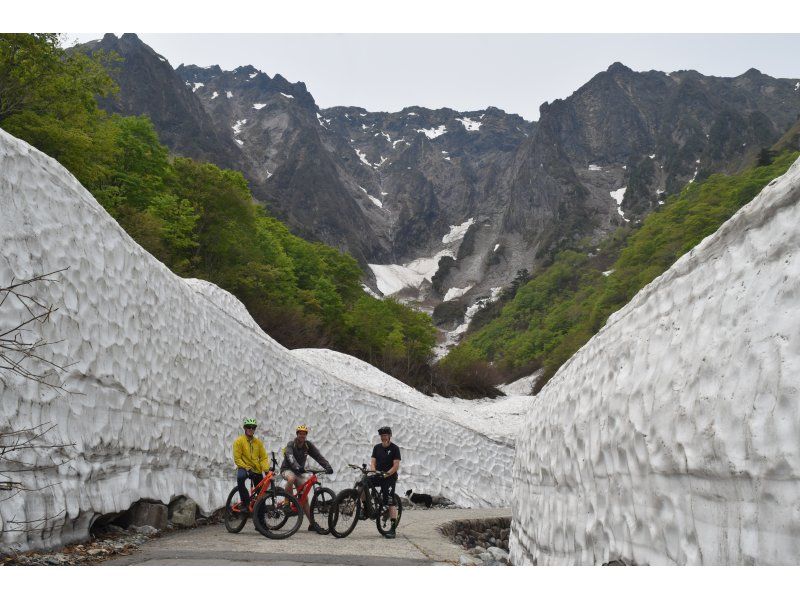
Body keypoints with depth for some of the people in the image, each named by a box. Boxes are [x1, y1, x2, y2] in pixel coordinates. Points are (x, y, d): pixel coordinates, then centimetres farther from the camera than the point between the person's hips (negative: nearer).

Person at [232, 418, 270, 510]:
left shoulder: (258, 442, 5)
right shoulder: (239, 441, -5)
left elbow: (264, 457, 4)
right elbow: (237, 459, -10)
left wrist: (266, 470, -13)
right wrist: (247, 469, -20)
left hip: (257, 470, 4)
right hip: (244, 468, -4)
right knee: (240, 478, -38)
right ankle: (245, 503, -25)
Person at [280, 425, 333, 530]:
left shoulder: (308, 445, -5)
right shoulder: (291, 445, -17)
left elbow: (318, 456, -15)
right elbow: (290, 457, -36)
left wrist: (328, 466, -32)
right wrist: (297, 467, -55)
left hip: (300, 472, 4)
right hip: (287, 469, -4)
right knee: (291, 478, -39)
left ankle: (311, 523, -4)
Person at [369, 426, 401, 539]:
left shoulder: (395, 448, -4)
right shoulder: (377, 447, 11)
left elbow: (396, 466, -10)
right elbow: (373, 462, 7)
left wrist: (386, 474, -21)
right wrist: (373, 471, -13)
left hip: (390, 478, -5)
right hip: (378, 476, 5)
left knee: (391, 502, -12)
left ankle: (393, 529, -12)